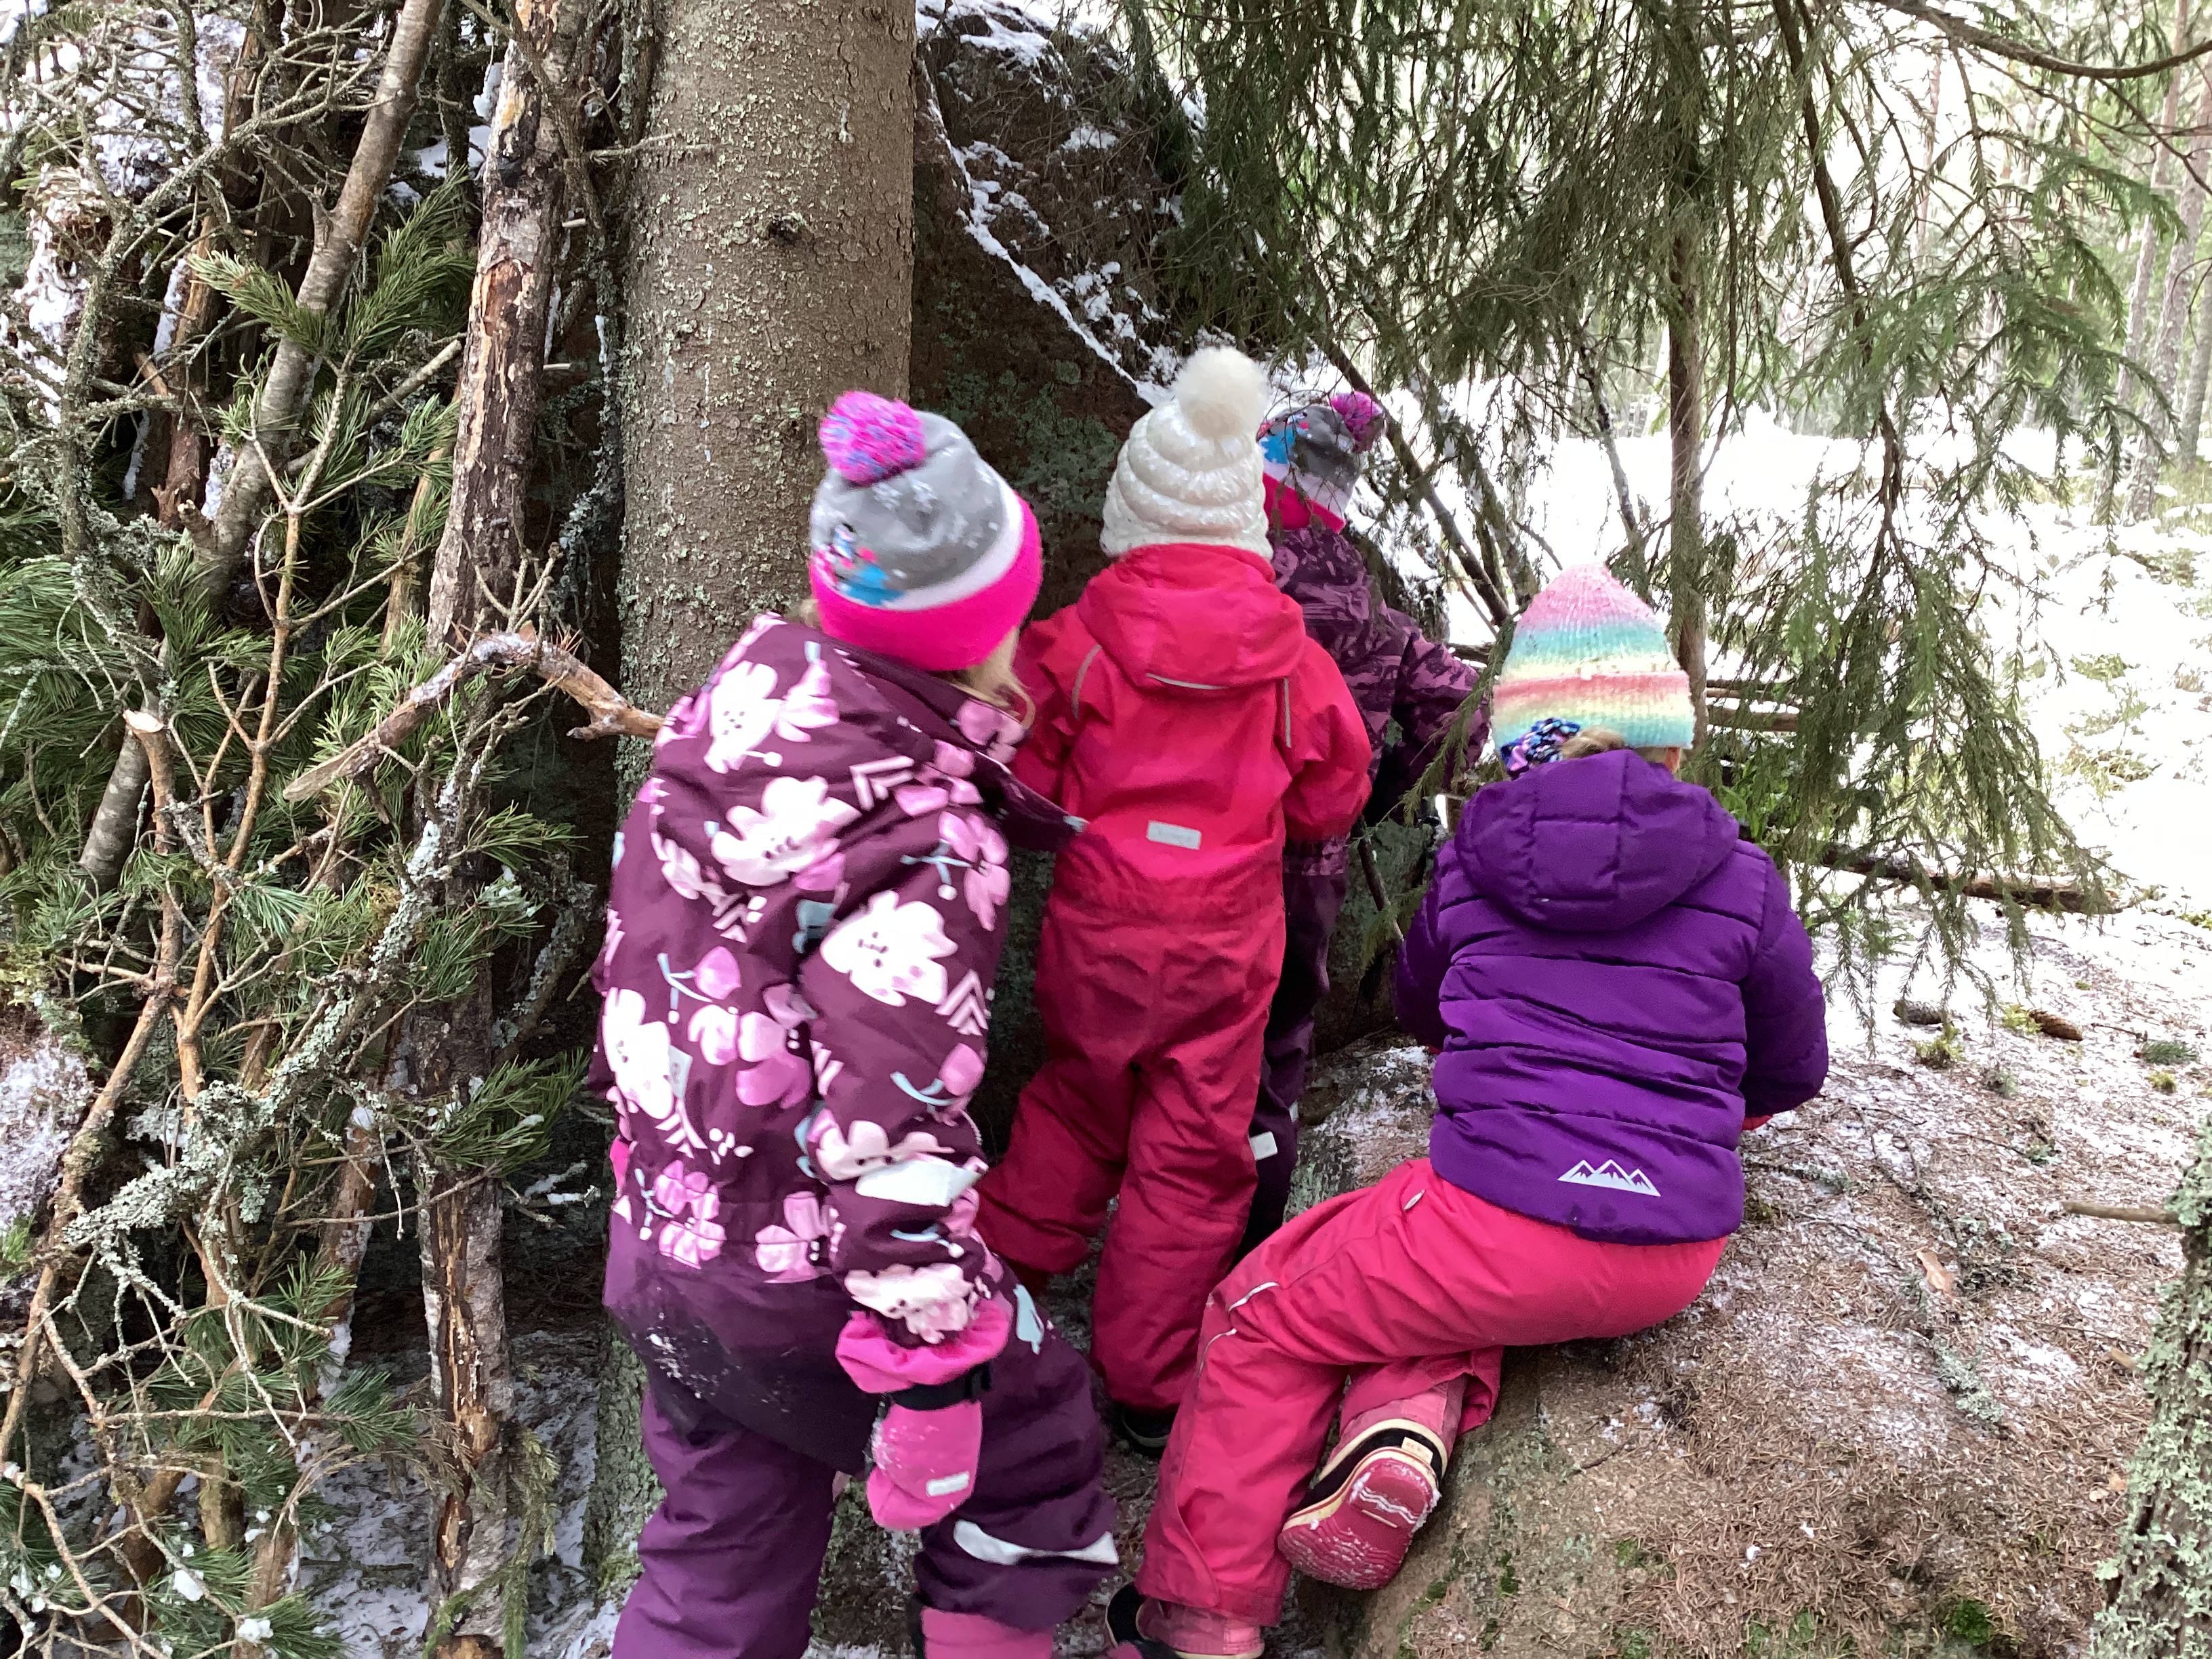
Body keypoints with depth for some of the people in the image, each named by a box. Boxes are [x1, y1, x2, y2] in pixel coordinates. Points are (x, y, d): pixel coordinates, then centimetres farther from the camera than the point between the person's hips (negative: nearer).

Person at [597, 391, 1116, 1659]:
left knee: (722, 1551, 25)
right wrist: (930, 1373, -20)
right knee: (1031, 1453, 19)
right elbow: (894, 1135, -30)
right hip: (809, 1277, -7)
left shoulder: (754, 685, -5)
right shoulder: (928, 851, -28)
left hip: (668, 1228, 7)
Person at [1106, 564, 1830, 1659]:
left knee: (1267, 1316, 18)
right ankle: (1403, 1426, 2)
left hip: (1502, 1224, -3)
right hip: (1674, 1263, 4)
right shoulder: (1741, 882, 5)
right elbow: (1795, 1071, 18)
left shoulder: (1470, 863, 6)